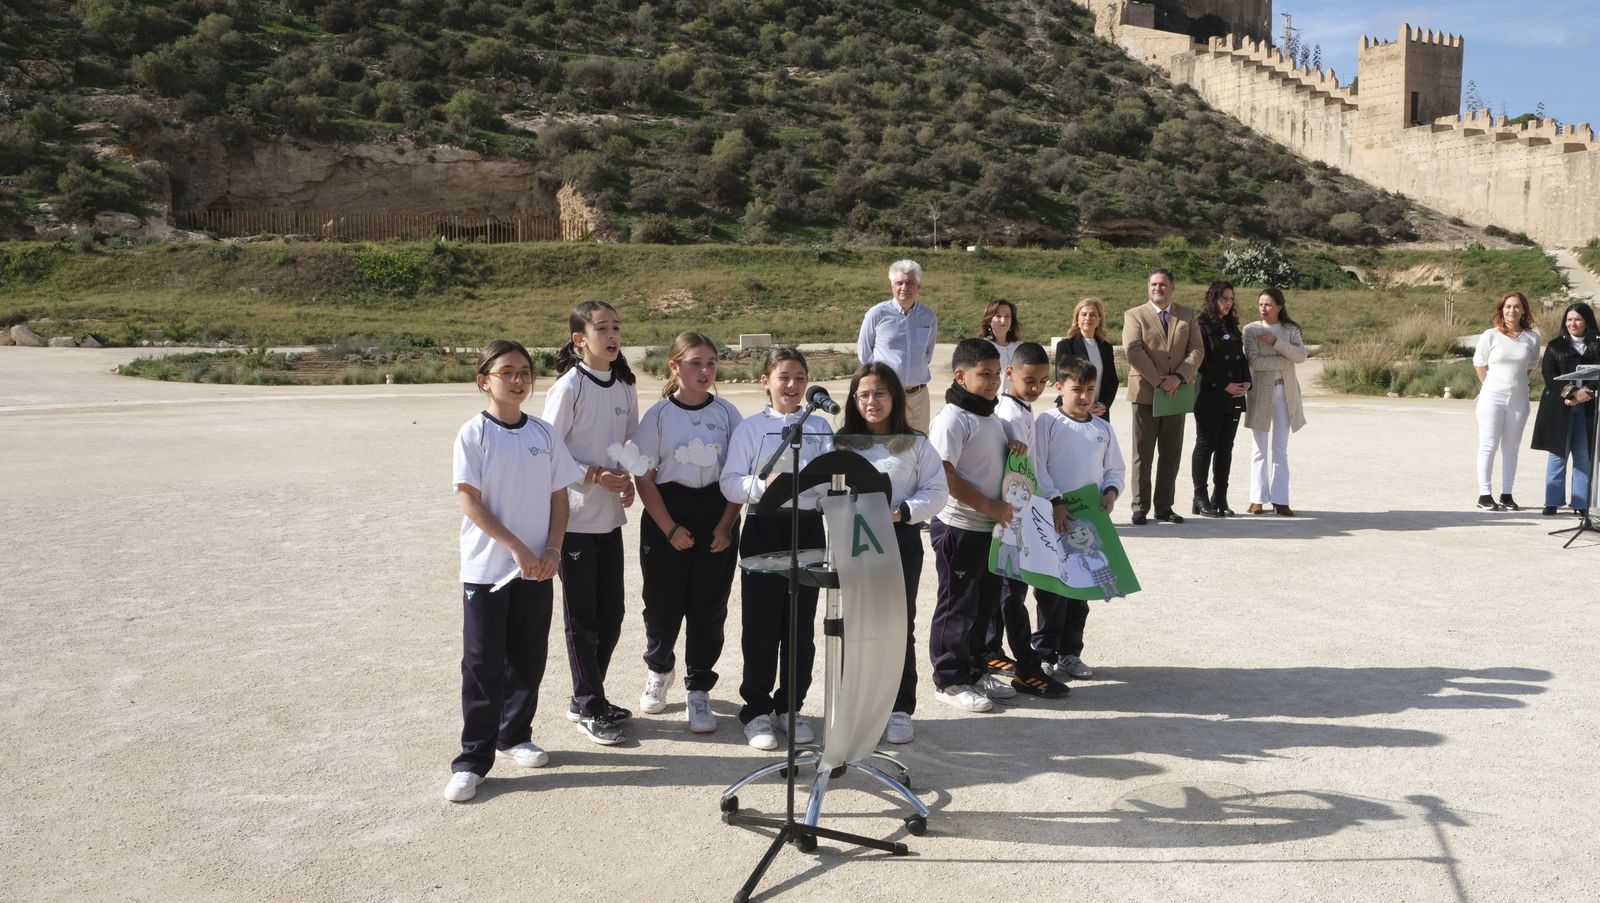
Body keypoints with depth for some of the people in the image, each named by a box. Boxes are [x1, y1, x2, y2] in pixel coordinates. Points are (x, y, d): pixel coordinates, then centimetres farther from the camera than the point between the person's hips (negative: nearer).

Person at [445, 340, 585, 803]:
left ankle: (515, 734, 31)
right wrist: (517, 548, -16)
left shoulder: (544, 434, 5)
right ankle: (472, 759, 7)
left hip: (536, 569, 4)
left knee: (528, 658, 13)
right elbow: (469, 500, -12)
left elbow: (559, 497, 8)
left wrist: (552, 550, -6)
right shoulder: (473, 434, -7)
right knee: (483, 665, -1)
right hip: (486, 569, -4)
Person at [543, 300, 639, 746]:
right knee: (582, 616, 4)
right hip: (576, 517, -6)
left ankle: (589, 697, 28)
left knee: (611, 613, 12)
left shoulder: (625, 387, 7)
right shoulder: (569, 387, -12)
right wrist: (596, 475, -19)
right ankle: (589, 707, 16)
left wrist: (627, 479, -4)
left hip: (610, 517, 6)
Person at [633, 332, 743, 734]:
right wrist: (671, 529, -10)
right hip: (666, 520, -1)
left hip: (717, 520, 1)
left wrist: (726, 525, -6)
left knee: (708, 609, 3)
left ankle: (698, 691, 16)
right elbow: (644, 478, -4)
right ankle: (659, 670, 35)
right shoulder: (658, 415, -3)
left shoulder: (727, 413, 2)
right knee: (663, 605, 7)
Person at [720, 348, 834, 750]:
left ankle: (790, 706, 22)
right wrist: (762, 485, -22)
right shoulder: (750, 427, 1)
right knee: (761, 623, 2)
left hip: (808, 527, 3)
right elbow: (730, 483, -5)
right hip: (764, 529, -3)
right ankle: (756, 710, 14)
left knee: (801, 623, 9)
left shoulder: (820, 427, 9)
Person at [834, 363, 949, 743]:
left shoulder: (916, 444, 4)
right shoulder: (841, 444, 7)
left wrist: (901, 512, -14)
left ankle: (900, 710, 13)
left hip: (901, 540, -1)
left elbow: (937, 492, -1)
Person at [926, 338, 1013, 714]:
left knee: (986, 602, 16)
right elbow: (943, 475, -23)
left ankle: (974, 669, 31)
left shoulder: (990, 415, 12)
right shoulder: (952, 418, -17)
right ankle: (950, 680, 13)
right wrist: (988, 505, -20)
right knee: (958, 607, 1)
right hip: (959, 527, -9)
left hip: (990, 527, 9)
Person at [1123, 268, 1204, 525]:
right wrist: (1158, 381, -15)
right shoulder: (1135, 316, 3)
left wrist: (1179, 377, -13)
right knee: (1143, 455, 1)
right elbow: (1133, 351, -10)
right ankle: (1140, 508, 6)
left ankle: (1164, 507, 14)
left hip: (1175, 393, 3)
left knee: (1171, 454, 6)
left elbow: (1197, 350, 3)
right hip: (1145, 392, -3)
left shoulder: (1187, 315, 12)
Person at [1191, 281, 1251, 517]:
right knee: (1206, 444, -3)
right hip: (1210, 396, -7)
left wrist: (1247, 383, 1)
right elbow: (1202, 361, -11)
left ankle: (1220, 497, 10)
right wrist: (1225, 385, -15)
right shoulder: (1202, 325, -4)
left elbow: (1241, 357, 18)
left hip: (1233, 397, 7)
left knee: (1226, 447, 6)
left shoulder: (1232, 326, 18)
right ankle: (1201, 496, 2)